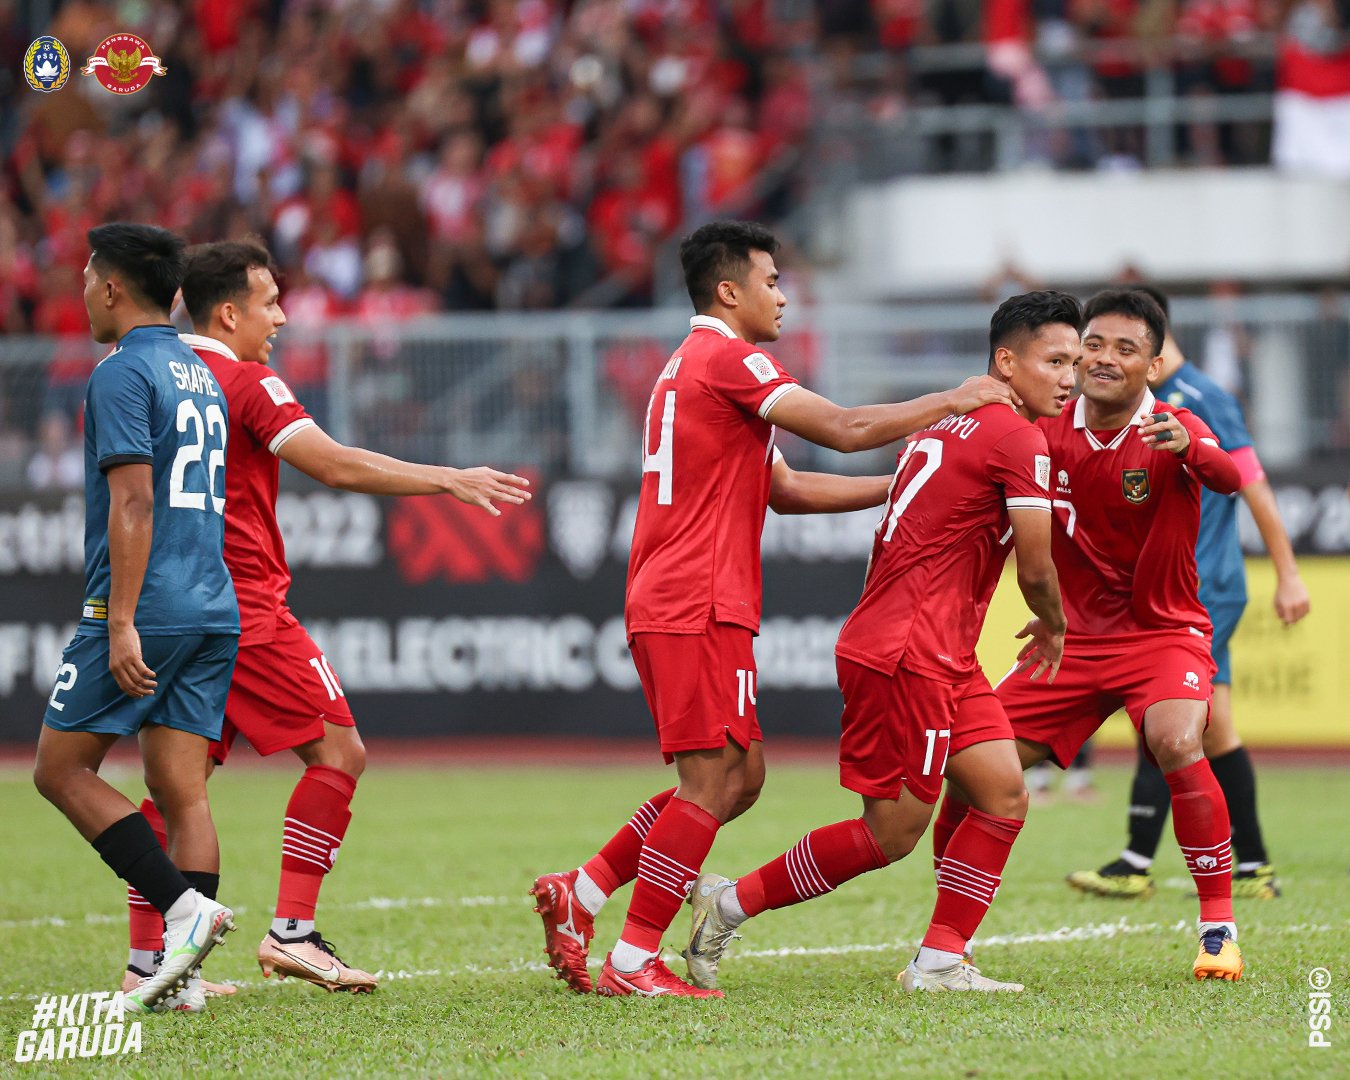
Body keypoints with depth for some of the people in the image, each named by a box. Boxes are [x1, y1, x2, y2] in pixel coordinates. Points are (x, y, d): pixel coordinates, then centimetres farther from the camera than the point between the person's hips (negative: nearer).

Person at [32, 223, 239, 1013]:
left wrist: (122, 624, -20)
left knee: (61, 769, 1)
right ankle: (183, 971, -4)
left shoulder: (123, 374, -8)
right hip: (214, 611, 8)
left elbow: (133, 503, -17)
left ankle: (184, 907, -12)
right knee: (182, 790, 4)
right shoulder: (203, 376, 19)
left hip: (144, 611, -8)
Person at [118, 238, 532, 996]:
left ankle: (147, 959, 6)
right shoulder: (246, 384, -9)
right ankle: (293, 930, -10)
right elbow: (337, 466, -16)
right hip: (243, 606, -8)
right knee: (338, 750, -2)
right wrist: (450, 480, -11)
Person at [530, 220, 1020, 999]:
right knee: (715, 781, -9)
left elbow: (783, 489, 25)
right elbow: (844, 430, -14)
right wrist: (951, 402, -2)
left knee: (738, 778, 12)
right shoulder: (728, 358, -8)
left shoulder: (694, 365, 23)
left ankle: (581, 892, 10)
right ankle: (633, 962, -9)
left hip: (668, 606, 10)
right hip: (701, 606, -10)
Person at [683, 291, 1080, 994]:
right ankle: (729, 904, 7)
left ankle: (939, 962, 5)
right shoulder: (1017, 440, -12)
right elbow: (1036, 572, -9)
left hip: (942, 658, 10)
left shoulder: (949, 426, 16)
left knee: (1004, 797, 5)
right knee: (891, 835, -4)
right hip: (905, 653, -10)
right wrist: (1053, 630, 11)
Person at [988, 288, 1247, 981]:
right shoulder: (1045, 435, -3)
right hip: (1073, 637, 4)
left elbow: (1228, 479, -34)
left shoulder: (1173, 431, -14)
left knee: (1177, 746, -32)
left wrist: (1191, 451, -57)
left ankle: (1219, 927, -18)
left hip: (1163, 633, -4)